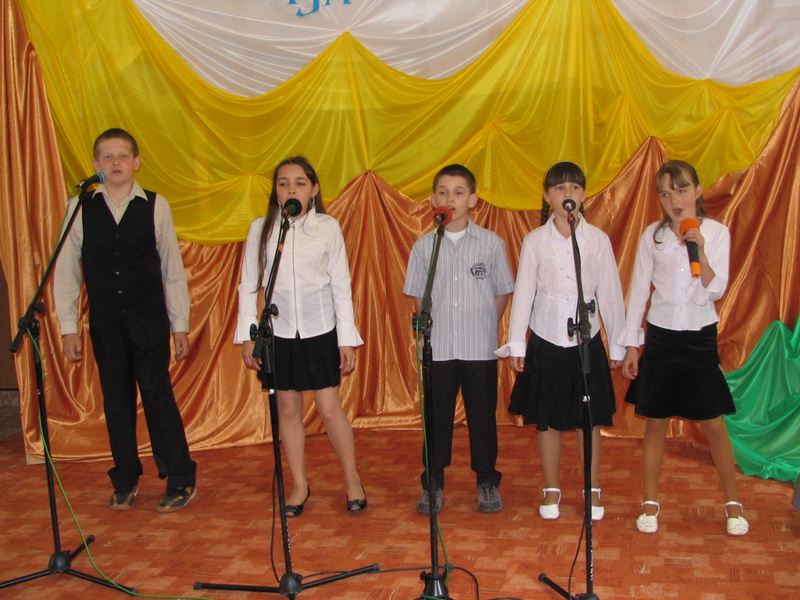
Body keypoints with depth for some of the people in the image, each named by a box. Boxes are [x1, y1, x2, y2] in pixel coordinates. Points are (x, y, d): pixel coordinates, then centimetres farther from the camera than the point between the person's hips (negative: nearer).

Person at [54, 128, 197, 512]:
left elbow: (173, 268, 1)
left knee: (158, 395, 0)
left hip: (149, 319, -2)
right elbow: (66, 269, 3)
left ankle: (180, 480, 13)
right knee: (116, 399, 10)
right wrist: (68, 327, -1)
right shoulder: (80, 208, 0)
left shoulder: (155, 206, -2)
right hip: (104, 321, 2)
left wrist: (181, 325, 1)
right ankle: (125, 480, 25)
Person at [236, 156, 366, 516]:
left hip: (320, 330, -2)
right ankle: (300, 485, 23)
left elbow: (341, 284, -1)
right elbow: (249, 285, 4)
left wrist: (347, 340, -3)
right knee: (288, 408, 9)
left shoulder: (328, 228, -3)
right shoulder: (261, 229, 0)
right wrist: (247, 337, 1)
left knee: (329, 408, 0)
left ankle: (352, 480, 18)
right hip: (278, 331, 2)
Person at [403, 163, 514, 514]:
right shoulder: (424, 245, 2)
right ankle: (433, 483, 21)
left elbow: (502, 293, 6)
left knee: (482, 416, 8)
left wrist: (483, 327, 3)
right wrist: (432, 327, 3)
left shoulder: (491, 243, 0)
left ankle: (487, 482, 23)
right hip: (437, 349, 1)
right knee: (437, 417, 8)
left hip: (480, 349, -1)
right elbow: (417, 296, 9)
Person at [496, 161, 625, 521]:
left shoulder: (598, 240, -2)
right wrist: (516, 345, -1)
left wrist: (617, 345, 4)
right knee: (547, 421, 8)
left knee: (589, 420, 7)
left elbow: (610, 293, 2)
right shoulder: (534, 241, -2)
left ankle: (593, 491, 23)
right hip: (546, 342, 0)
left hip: (586, 342, 0)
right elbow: (523, 293, 0)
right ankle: (552, 491, 23)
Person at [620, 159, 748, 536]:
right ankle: (650, 503, 21)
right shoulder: (653, 235, 0)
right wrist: (631, 344, 4)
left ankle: (733, 504, 21)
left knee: (714, 426, 3)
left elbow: (716, 290, -9)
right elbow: (639, 289, 4)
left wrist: (700, 251, -24)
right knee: (655, 423, 8)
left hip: (700, 338, -1)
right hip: (660, 336, 1)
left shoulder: (716, 233, -4)